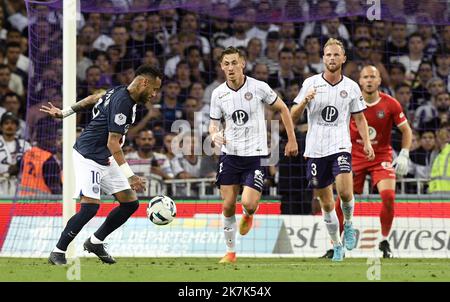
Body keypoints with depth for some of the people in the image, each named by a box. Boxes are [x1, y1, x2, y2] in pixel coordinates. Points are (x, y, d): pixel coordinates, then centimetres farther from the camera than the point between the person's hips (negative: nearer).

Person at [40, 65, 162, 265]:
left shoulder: (119, 92, 6)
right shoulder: (123, 102, -24)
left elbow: (94, 98, 22)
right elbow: (113, 143, -27)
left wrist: (65, 112, 33)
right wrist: (129, 176, -31)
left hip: (106, 159, 10)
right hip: (88, 156, -10)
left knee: (130, 203, 3)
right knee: (90, 206, -20)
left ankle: (95, 242, 17)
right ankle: (58, 252, -7)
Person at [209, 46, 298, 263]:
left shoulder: (258, 87, -8)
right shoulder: (218, 93, 0)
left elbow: (282, 109, 4)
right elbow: (214, 123, 11)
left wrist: (292, 140, 4)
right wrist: (215, 135, -14)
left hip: (256, 154, -3)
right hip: (230, 154, 3)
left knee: (248, 204, -15)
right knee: (228, 206, 2)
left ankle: (248, 215, 23)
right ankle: (230, 251, 17)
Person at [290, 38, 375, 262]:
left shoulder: (351, 87, 5)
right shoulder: (311, 83, 2)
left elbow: (359, 118, 14)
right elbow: (293, 117, 2)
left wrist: (367, 142, 0)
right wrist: (304, 101, -17)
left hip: (340, 146, -1)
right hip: (315, 149, 1)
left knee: (345, 192, -23)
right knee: (326, 204, 5)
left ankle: (348, 224, 7)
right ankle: (336, 245, 20)